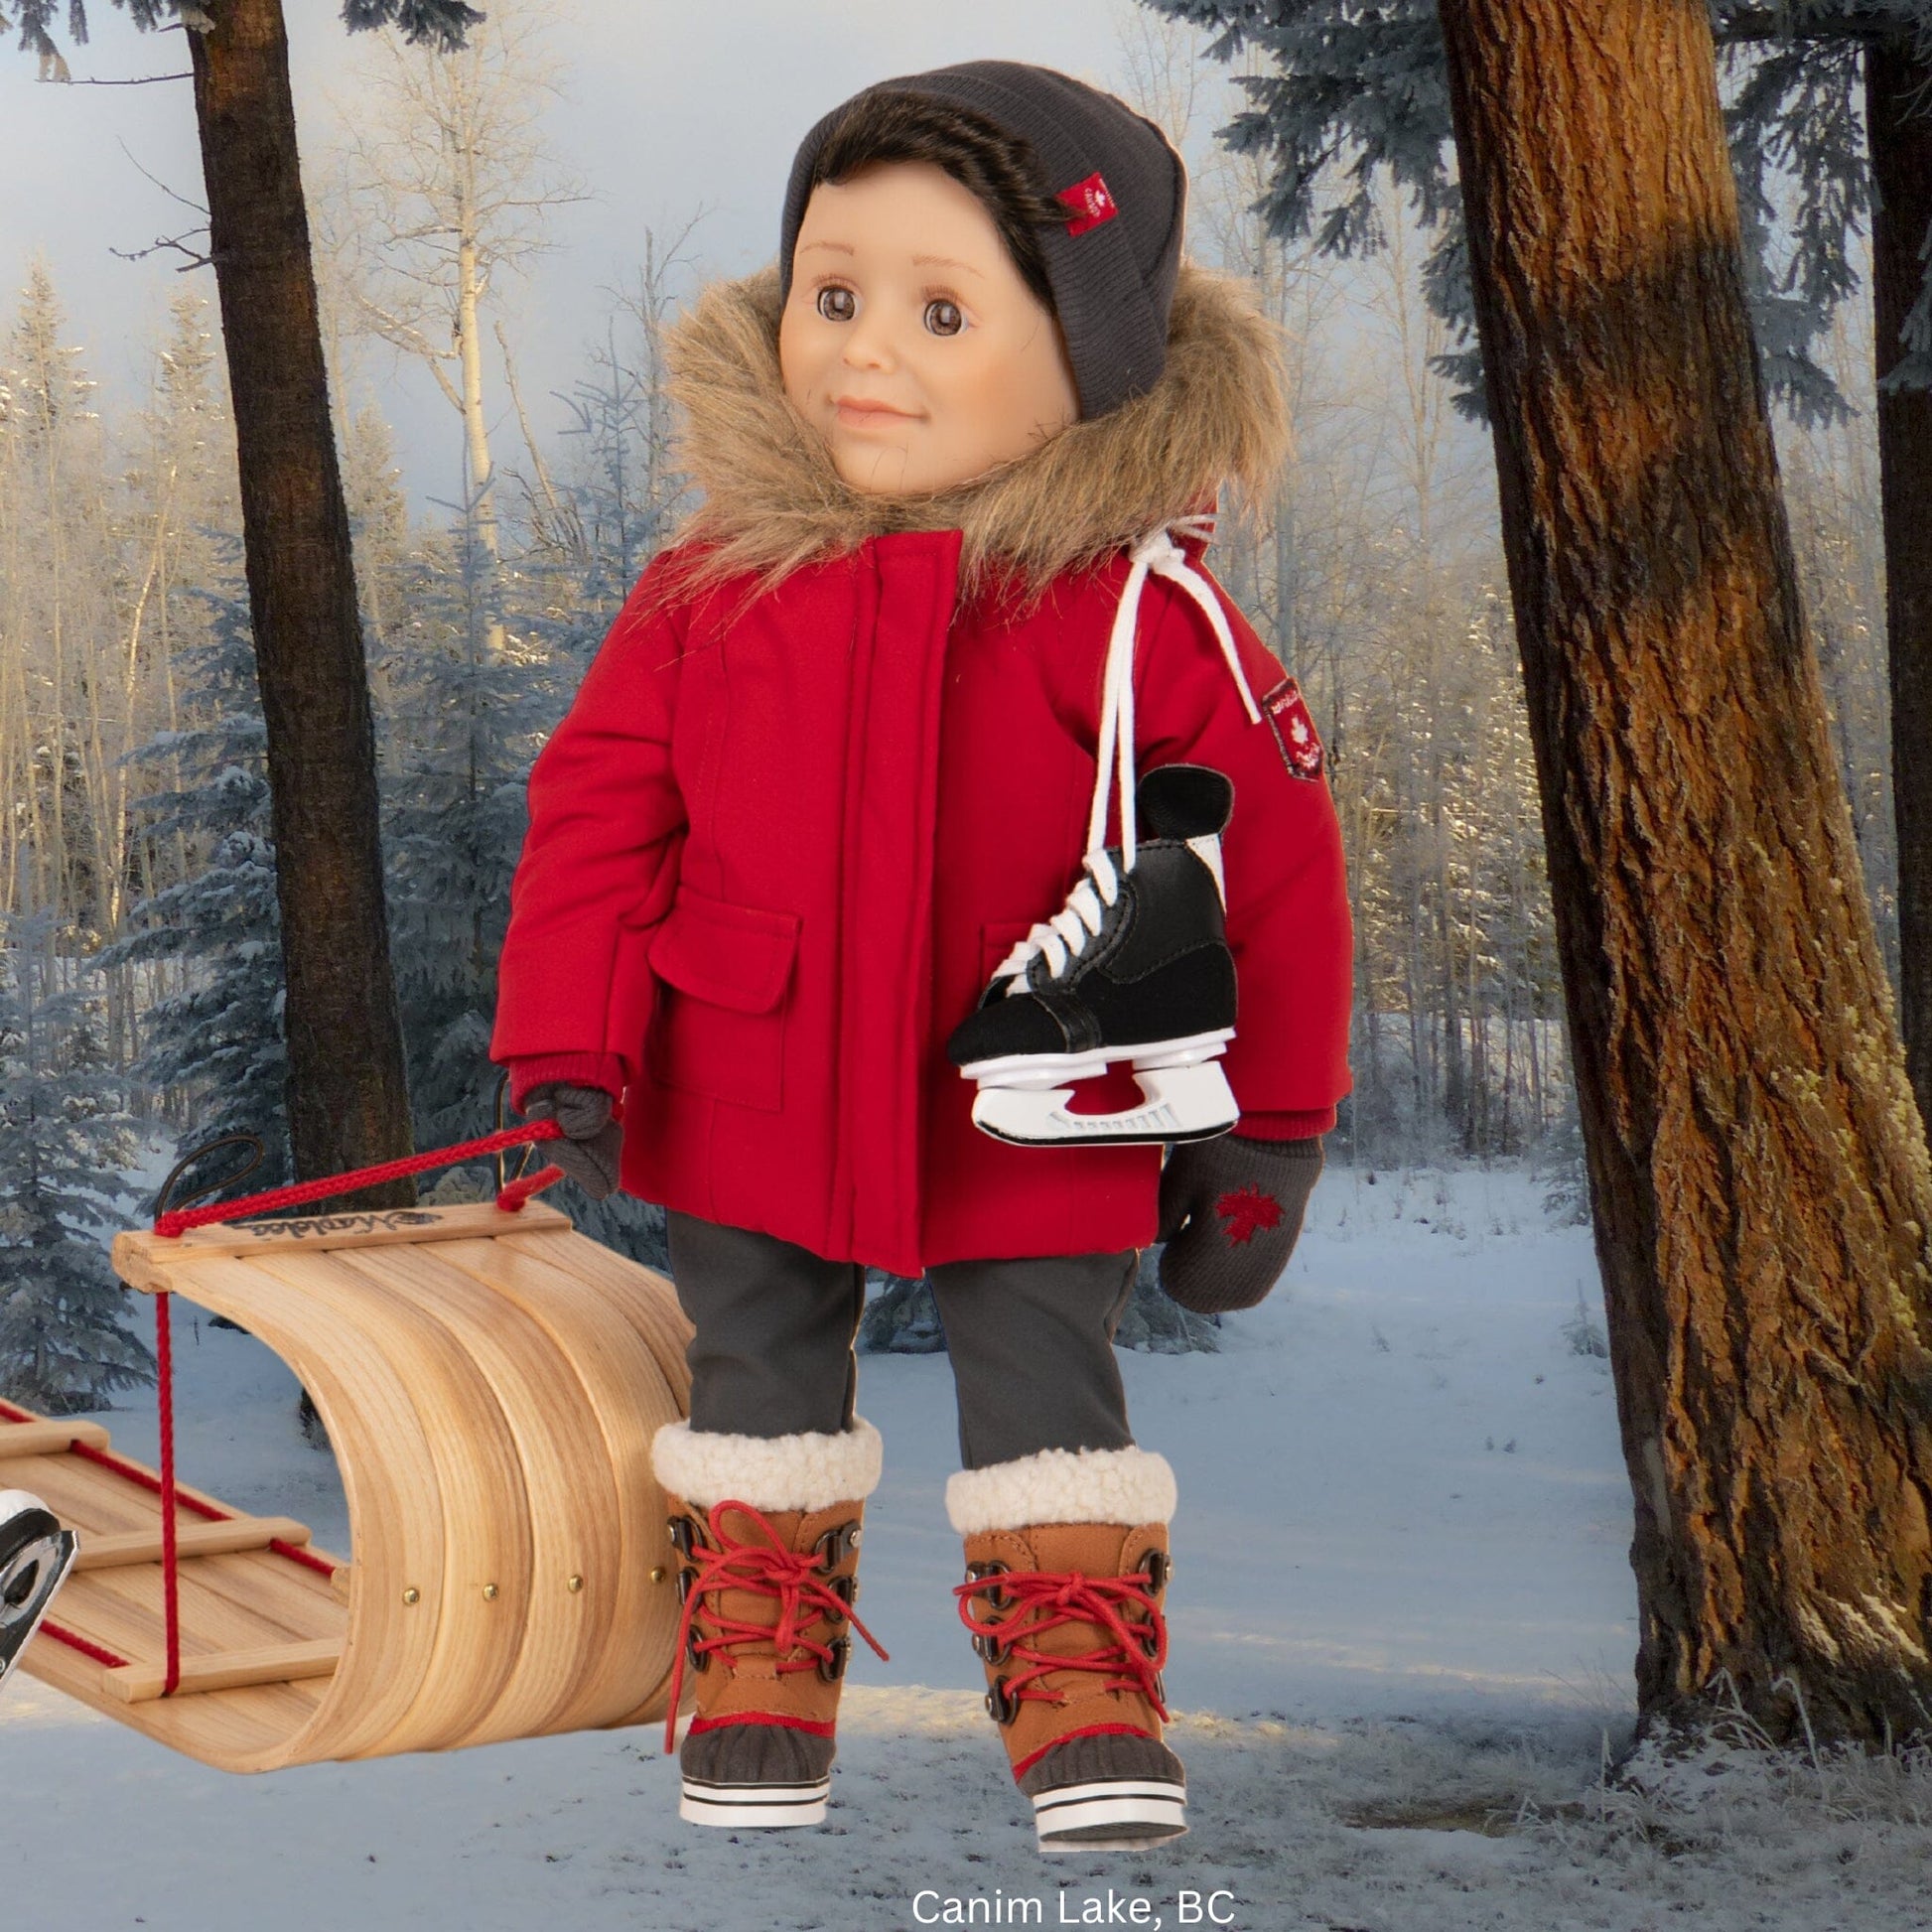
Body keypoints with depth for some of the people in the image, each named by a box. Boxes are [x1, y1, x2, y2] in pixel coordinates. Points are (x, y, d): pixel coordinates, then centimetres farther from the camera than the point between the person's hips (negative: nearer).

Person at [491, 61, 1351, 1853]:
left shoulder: (1145, 613, -14)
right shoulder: (715, 582, -9)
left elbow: (1277, 866, -7)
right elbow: (598, 804, -2)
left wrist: (1261, 1133, -4)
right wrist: (569, 1052, -8)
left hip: (1030, 1120, -2)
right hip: (748, 1101, 2)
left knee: (1044, 1379, 6)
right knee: (756, 1372, 15)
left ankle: (1084, 1701, 21)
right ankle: (753, 1689, 32)